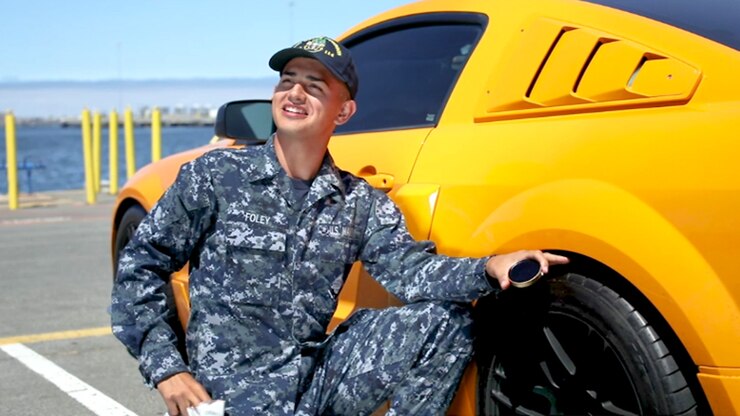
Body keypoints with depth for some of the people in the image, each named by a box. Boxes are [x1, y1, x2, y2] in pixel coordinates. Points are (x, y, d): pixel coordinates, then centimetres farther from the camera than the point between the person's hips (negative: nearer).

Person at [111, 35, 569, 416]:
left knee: (445, 317, -9)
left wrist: (488, 269, -29)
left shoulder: (361, 204, 5)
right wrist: (167, 369, -9)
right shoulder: (216, 176, -3)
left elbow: (408, 269, -9)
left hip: (321, 374, 5)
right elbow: (141, 266, 0)